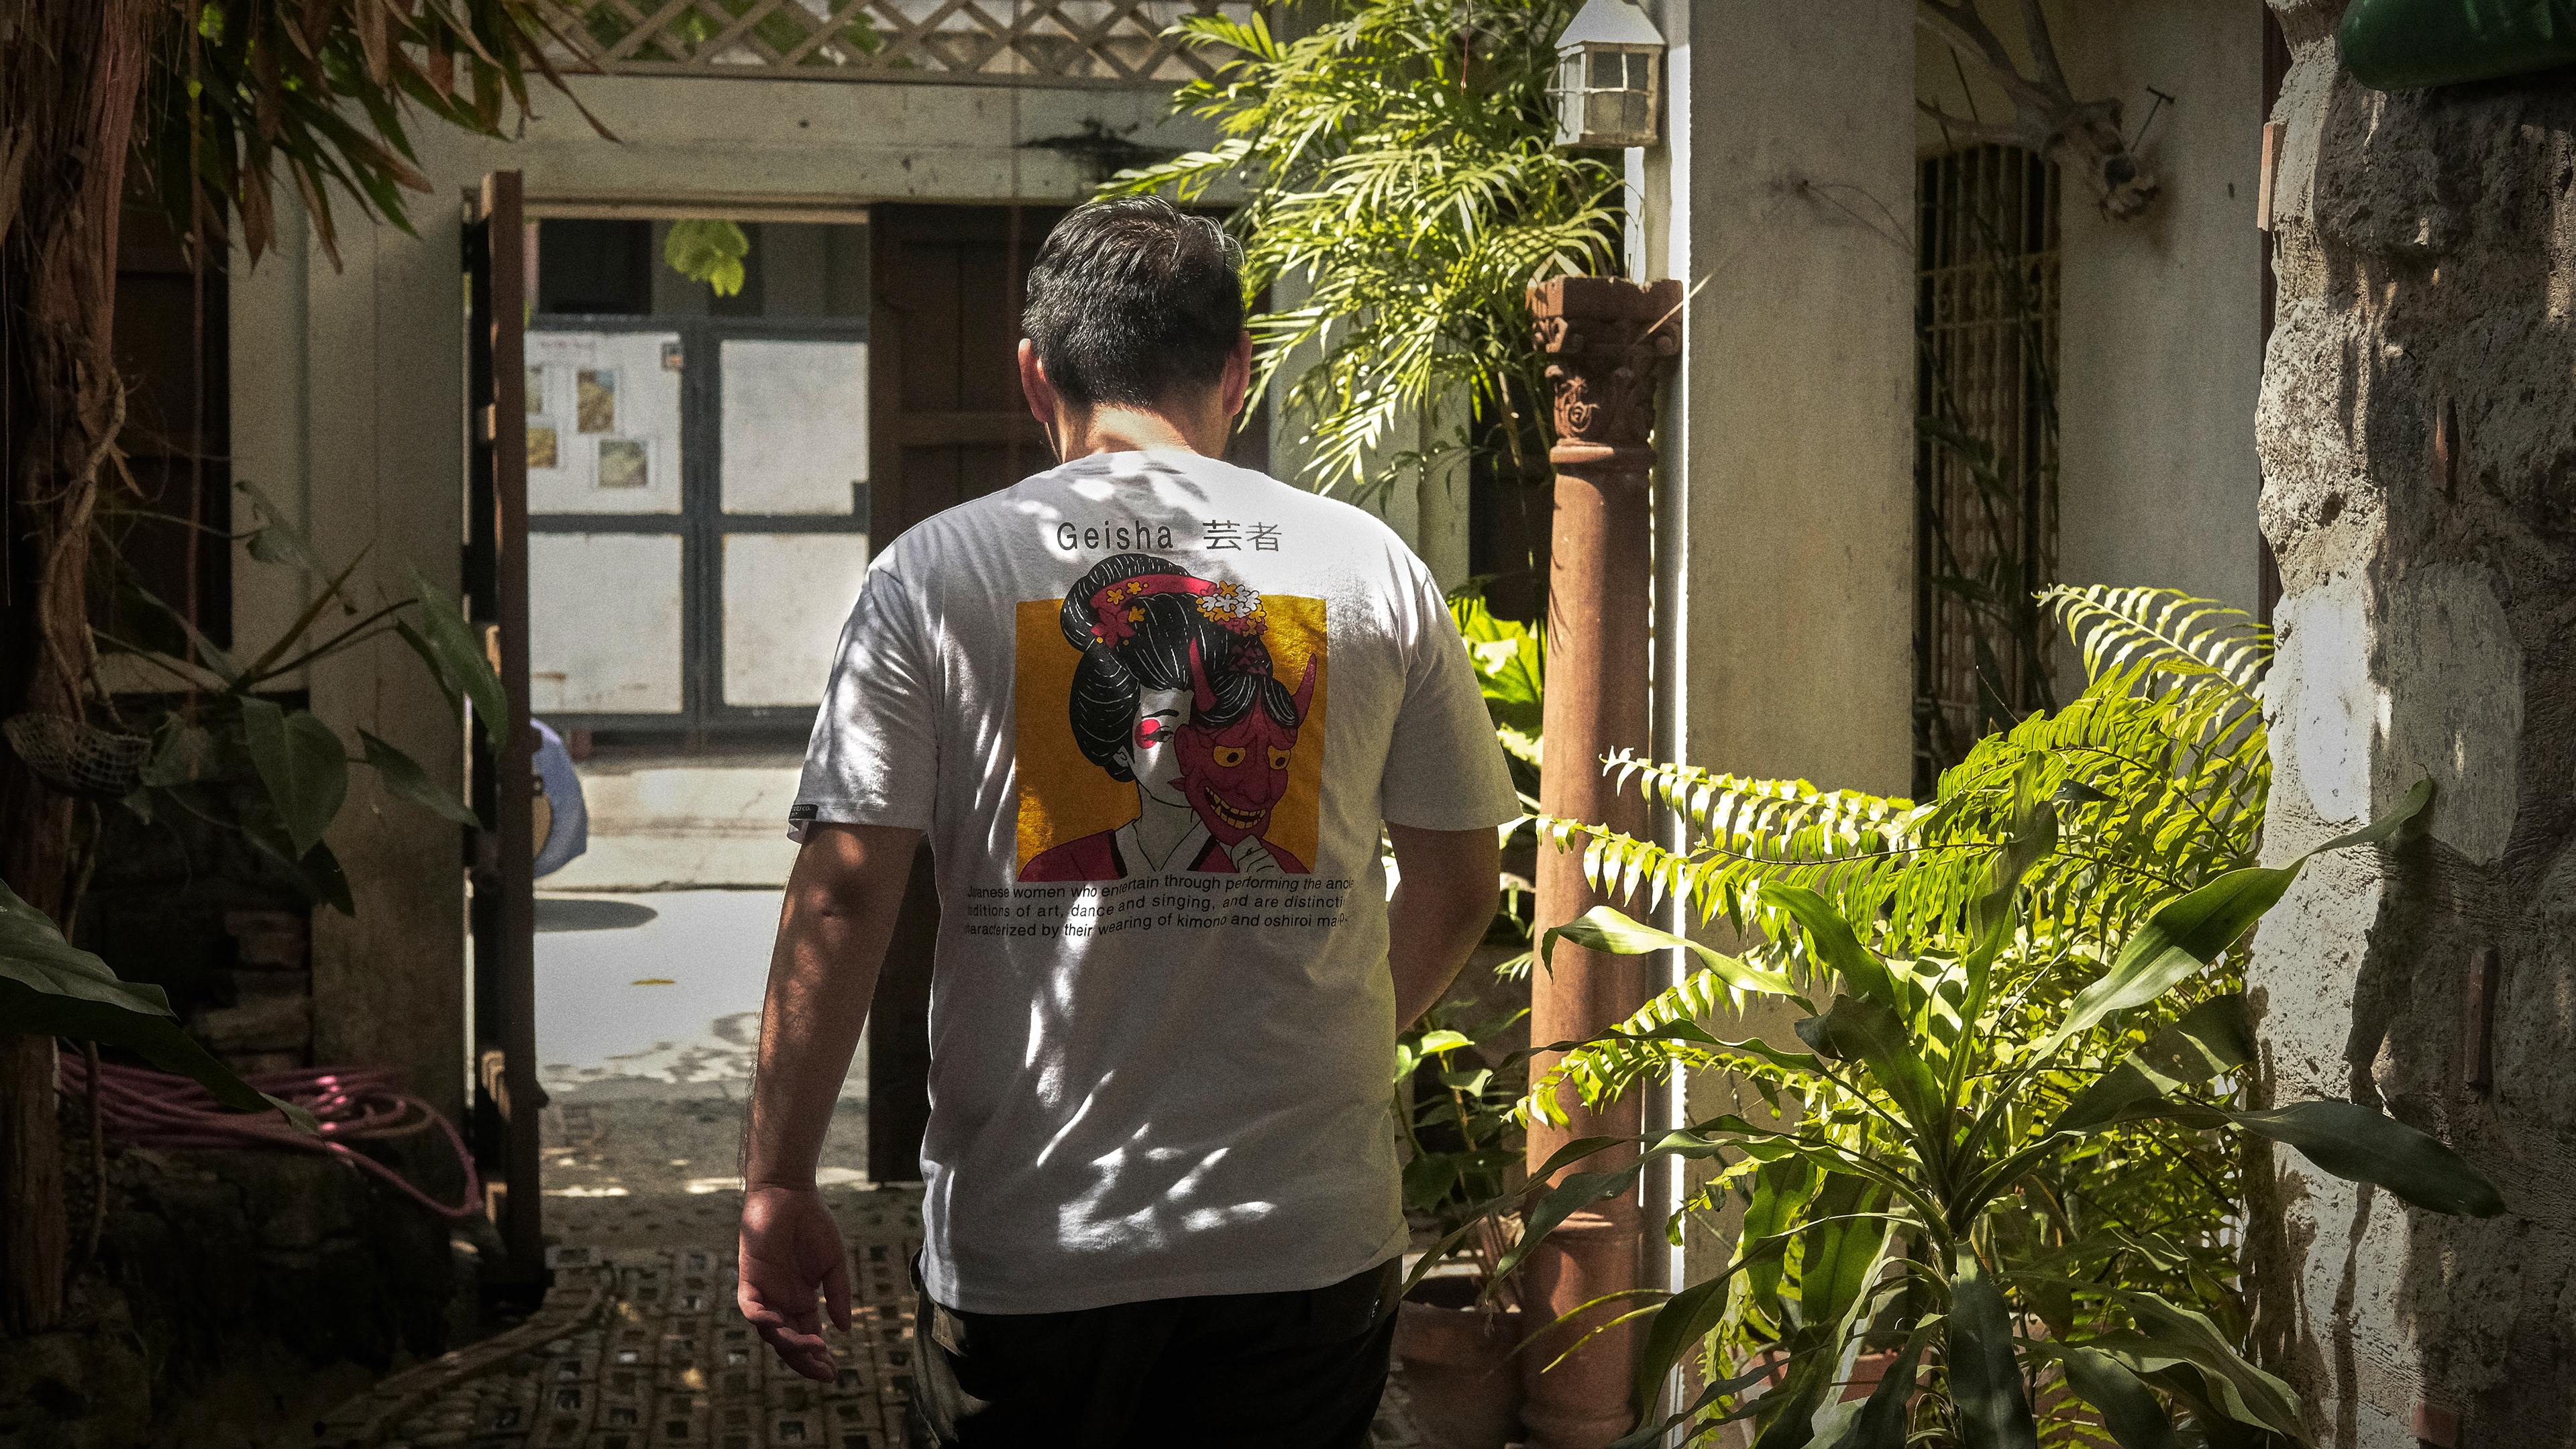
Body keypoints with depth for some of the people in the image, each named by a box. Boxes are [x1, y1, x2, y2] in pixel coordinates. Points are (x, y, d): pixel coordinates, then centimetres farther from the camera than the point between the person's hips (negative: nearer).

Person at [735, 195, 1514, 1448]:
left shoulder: (933, 575, -3)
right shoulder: (1375, 570, 2)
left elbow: (840, 898, -9)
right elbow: (1458, 885, 9)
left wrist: (776, 1183, -2)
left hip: (1027, 1242, -1)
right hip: (1311, 1240, 1)